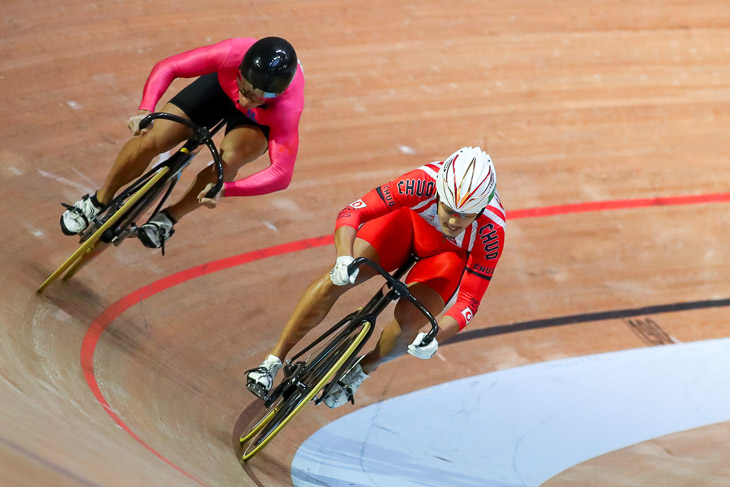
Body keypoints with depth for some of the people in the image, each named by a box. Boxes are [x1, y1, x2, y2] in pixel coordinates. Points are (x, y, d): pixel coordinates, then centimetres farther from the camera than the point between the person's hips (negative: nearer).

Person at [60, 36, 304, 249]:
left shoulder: (288, 106, -44)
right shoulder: (232, 53, -41)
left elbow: (282, 173, -44)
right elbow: (167, 67, -29)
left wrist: (224, 189, -55)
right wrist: (145, 111, -46)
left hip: (258, 122, -2)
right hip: (220, 87, 2)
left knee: (230, 158, -34)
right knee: (150, 141, -13)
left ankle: (169, 218, -8)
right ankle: (99, 201, 16)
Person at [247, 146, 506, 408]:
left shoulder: (491, 232, -37)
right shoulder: (424, 183, -39)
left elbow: (469, 302, -29)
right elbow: (352, 212, -36)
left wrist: (435, 338, -45)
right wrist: (344, 257, -54)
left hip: (450, 254, 0)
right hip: (409, 220, 0)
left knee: (408, 322, -24)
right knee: (336, 279, -20)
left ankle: (363, 370, 10)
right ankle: (273, 361, -6)